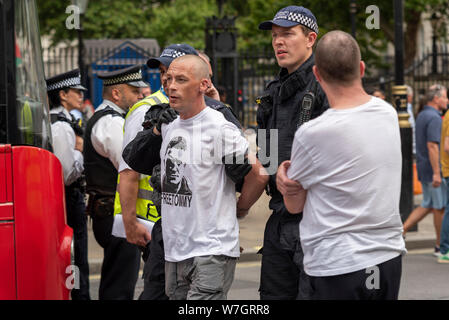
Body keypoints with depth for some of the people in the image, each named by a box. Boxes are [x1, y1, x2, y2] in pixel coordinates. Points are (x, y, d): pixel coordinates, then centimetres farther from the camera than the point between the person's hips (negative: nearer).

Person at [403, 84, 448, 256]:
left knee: (427, 205, 14)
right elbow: (432, 146, -24)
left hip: (423, 168, 9)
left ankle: (401, 231, 7)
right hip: (433, 169, -9)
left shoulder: (421, 115, 14)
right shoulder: (434, 118, -17)